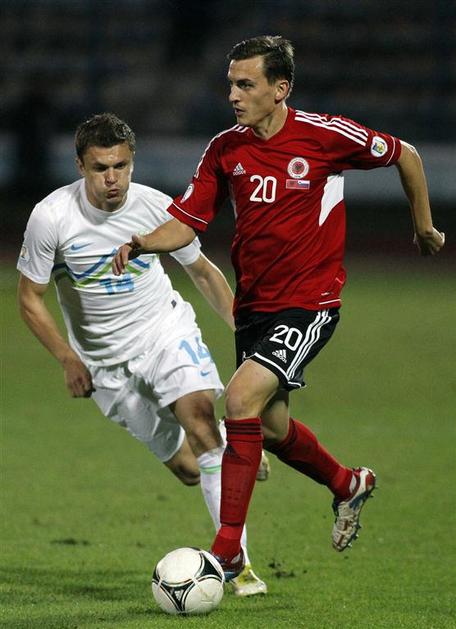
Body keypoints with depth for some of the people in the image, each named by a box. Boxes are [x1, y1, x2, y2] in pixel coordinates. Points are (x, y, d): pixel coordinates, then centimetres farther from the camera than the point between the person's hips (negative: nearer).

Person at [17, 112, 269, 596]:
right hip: (104, 359, 0)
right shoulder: (51, 218, -18)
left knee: (199, 415, -26)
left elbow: (203, 271, 5)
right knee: (188, 470, -1)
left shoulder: (157, 208, -13)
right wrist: (69, 360, -14)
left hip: (165, 329, 0)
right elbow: (29, 300, -6)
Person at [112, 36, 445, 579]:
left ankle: (227, 549, -18)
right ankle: (348, 484, 47)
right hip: (253, 305, 6)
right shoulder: (225, 150, 0)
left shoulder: (324, 135, -12)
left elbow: (404, 156, 3)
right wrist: (141, 243, -20)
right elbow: (185, 223, 1)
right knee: (272, 428, 15)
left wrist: (424, 226, 12)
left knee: (241, 397, -23)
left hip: (310, 302, -6)